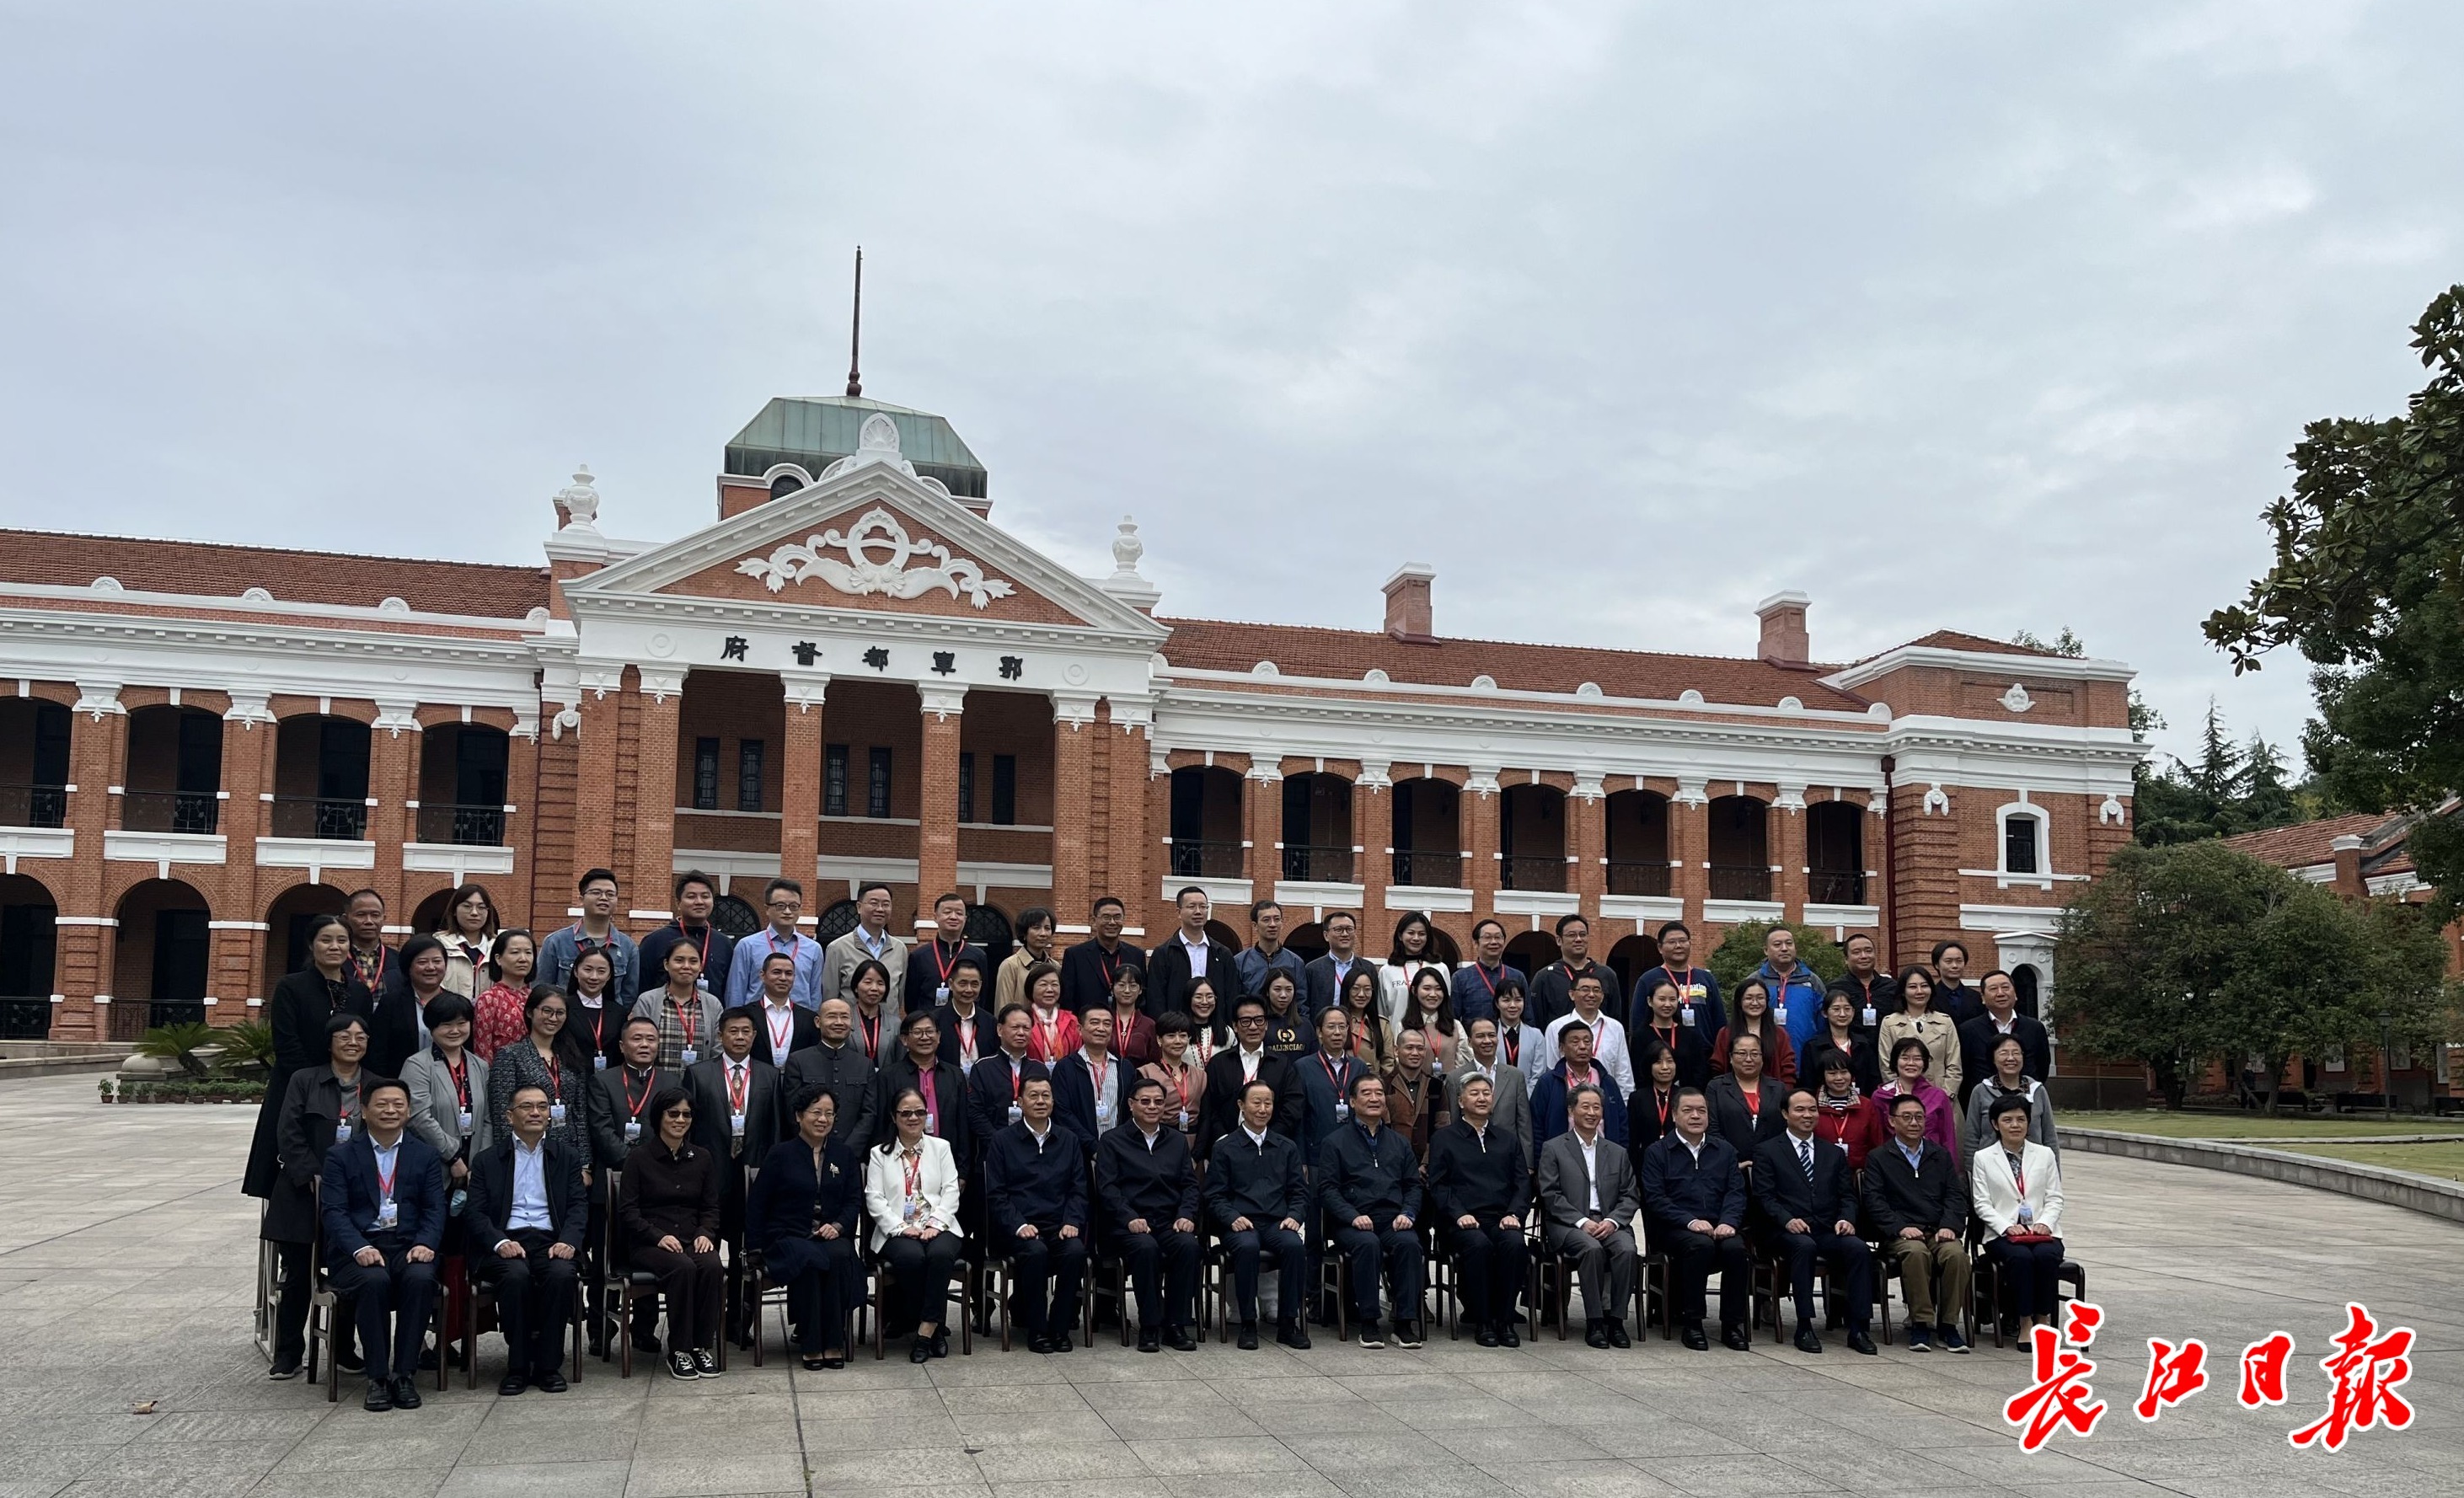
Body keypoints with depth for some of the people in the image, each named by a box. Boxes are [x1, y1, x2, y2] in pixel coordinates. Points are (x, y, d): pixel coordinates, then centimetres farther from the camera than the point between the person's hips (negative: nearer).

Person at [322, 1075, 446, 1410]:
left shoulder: (425, 1156, 15)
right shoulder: (340, 1155, 9)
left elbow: (435, 1209, 7)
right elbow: (333, 1211, -1)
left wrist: (424, 1244, -14)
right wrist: (360, 1248, -19)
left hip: (409, 1245, 1)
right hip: (357, 1250, -1)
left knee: (420, 1278, -33)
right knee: (374, 1280, -35)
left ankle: (405, 1374, -22)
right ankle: (377, 1377, -22)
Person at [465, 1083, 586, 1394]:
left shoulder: (568, 1157, 17)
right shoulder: (487, 1160, 14)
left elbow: (579, 1205, 8)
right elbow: (474, 1212, 4)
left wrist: (568, 1241, -12)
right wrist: (500, 1242, -15)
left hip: (551, 1241, 1)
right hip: (506, 1242, -1)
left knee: (561, 1273, -32)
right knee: (516, 1275, -34)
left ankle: (548, 1365, -19)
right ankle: (517, 1366, -19)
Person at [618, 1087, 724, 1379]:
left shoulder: (703, 1158, 13)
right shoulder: (639, 1157, 2)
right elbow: (627, 1211, -3)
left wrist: (705, 1233, -7)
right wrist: (659, 1236, -17)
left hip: (693, 1240, 3)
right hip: (648, 1243, -3)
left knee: (713, 1266, -30)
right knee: (683, 1267, -34)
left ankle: (702, 1346, -19)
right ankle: (679, 1351, -21)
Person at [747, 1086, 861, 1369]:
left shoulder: (844, 1154, 15)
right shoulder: (781, 1154, 5)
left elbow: (855, 1199, 11)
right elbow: (756, 1204, 5)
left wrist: (837, 1226, -8)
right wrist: (755, 1248, -2)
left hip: (832, 1237, 2)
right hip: (788, 1237, -2)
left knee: (839, 1257, -33)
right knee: (809, 1259, -36)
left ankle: (833, 1343, -27)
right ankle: (810, 1345, -26)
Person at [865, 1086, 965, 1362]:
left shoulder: (941, 1147, 17)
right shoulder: (879, 1154, 14)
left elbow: (951, 1192, 7)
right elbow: (874, 1199, 3)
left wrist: (935, 1224, -10)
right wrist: (901, 1228, -12)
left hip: (937, 1228, 1)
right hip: (897, 1231, -1)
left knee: (940, 1253, -34)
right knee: (911, 1257, -34)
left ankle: (926, 1329, -26)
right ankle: (934, 1329, -17)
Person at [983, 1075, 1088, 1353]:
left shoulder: (1068, 1141, 17)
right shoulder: (1003, 1141, 7)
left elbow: (1079, 1190, 13)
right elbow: (995, 1195, 1)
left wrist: (1072, 1222, -5)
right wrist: (1018, 1225, -14)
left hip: (1059, 1226, 2)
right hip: (1018, 1227, -2)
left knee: (1076, 1251, -29)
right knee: (1035, 1252, -34)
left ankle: (1060, 1328, -14)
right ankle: (1036, 1330, -18)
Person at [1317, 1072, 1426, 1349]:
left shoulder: (1400, 1142, 22)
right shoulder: (1335, 1142, 10)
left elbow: (1413, 1185, 18)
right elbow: (1327, 1189, 1)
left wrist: (1408, 1213, -2)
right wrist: (1353, 1215, -14)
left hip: (1393, 1222, 3)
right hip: (1352, 1223, -3)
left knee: (1409, 1242, -30)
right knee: (1367, 1243, -35)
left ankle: (1406, 1322, -25)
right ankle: (1367, 1322, -26)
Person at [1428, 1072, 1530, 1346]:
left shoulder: (1508, 1139, 23)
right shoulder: (1444, 1139, 12)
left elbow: (1523, 1182, 15)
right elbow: (1437, 1185, 4)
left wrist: (1514, 1214, -4)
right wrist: (1459, 1214, -12)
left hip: (1501, 1219, 3)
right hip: (1462, 1221, -2)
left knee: (1515, 1243, -31)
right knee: (1479, 1244, -35)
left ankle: (1505, 1320, -21)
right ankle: (1482, 1321, -23)